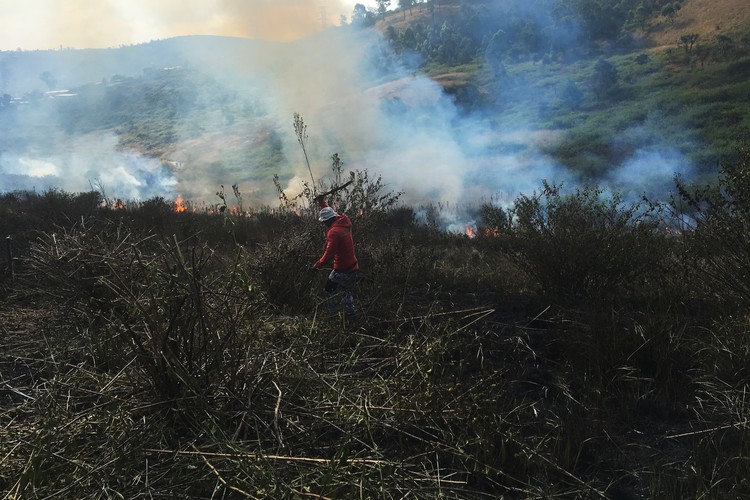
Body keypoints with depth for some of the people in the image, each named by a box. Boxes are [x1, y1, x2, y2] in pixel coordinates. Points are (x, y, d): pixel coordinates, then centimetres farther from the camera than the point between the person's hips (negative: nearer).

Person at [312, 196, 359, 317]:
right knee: (347, 291, 26)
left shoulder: (333, 232, -23)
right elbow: (331, 212, 21)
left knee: (330, 291, 7)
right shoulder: (345, 222, 1)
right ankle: (350, 312, 33)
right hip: (353, 266, 9)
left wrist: (319, 264, -19)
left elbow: (329, 252, -30)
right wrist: (322, 202, 27)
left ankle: (333, 315, 11)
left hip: (342, 270, -9)